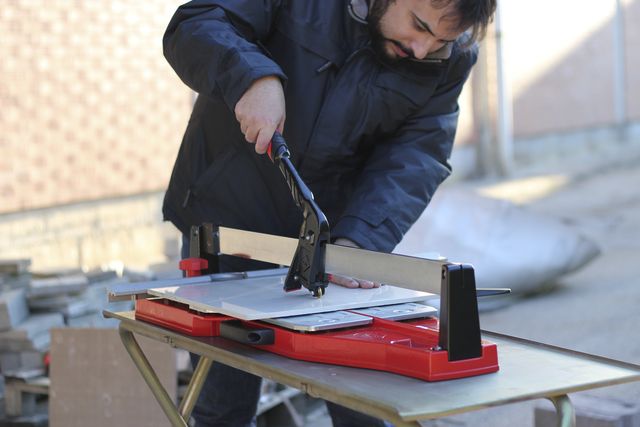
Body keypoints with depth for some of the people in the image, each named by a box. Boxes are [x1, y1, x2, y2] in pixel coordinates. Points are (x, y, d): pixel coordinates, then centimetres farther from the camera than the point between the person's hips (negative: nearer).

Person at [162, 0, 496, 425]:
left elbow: (415, 155, -13)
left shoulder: (451, 58, -7)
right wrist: (254, 76, -36)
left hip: (335, 228, 2)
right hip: (228, 214, -1)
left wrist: (359, 240, -29)